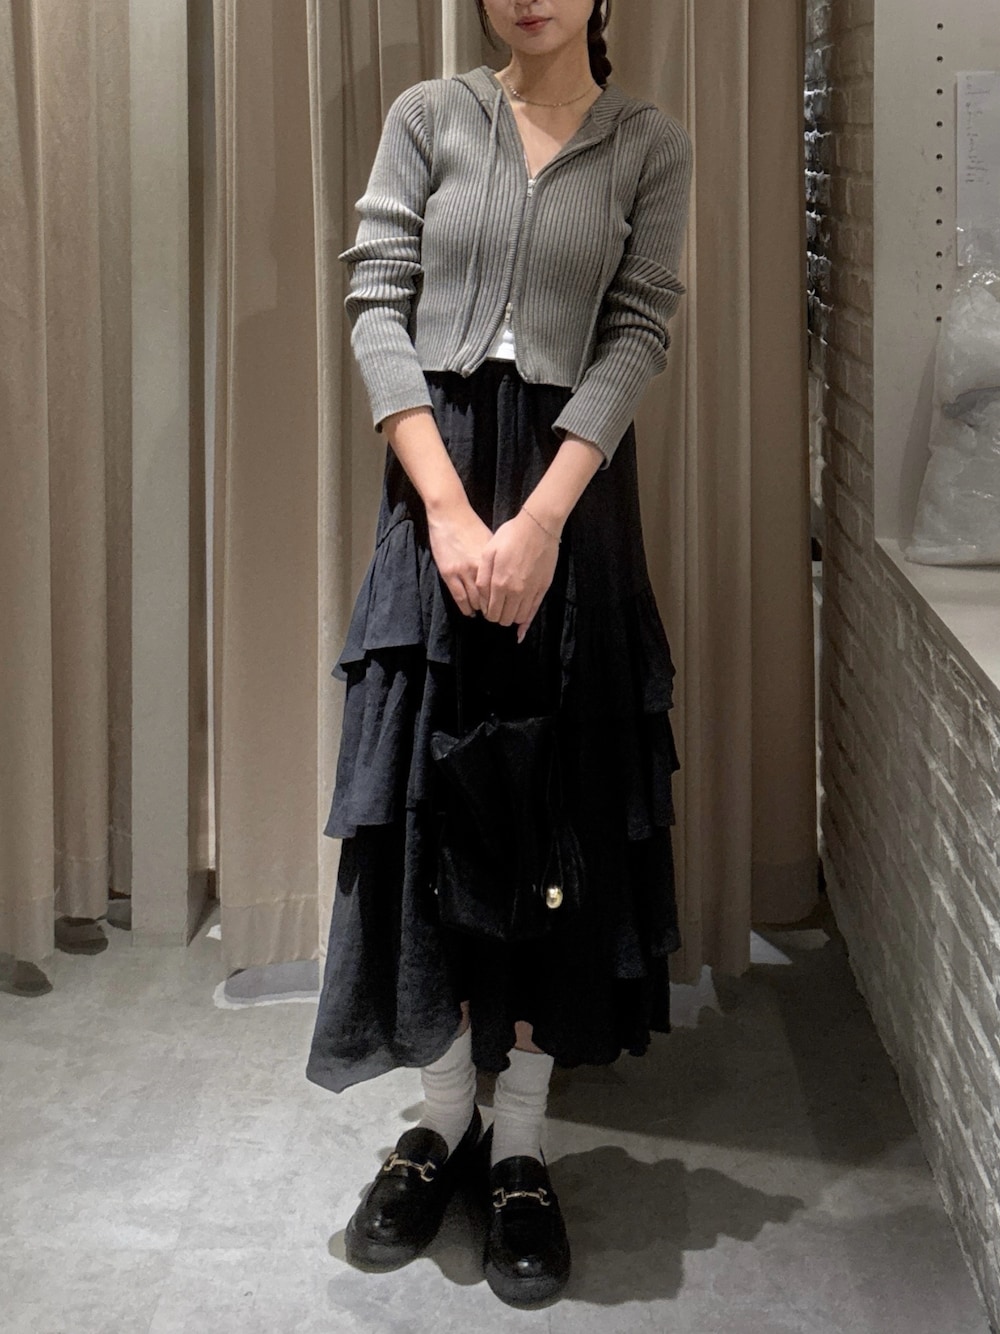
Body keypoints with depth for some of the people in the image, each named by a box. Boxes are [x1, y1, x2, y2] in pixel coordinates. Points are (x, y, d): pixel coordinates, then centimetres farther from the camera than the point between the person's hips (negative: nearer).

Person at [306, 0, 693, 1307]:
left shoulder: (651, 144, 5)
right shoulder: (429, 117, 5)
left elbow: (639, 333, -4)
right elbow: (377, 307, -2)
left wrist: (540, 521, -17)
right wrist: (450, 509, -14)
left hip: (571, 490, 0)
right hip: (437, 478, 1)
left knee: (556, 806, 1)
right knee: (429, 792, 3)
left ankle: (520, 1144, 11)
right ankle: (443, 1118, 17)